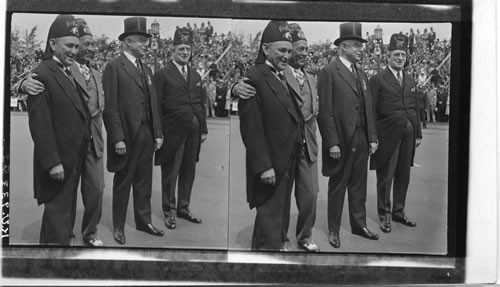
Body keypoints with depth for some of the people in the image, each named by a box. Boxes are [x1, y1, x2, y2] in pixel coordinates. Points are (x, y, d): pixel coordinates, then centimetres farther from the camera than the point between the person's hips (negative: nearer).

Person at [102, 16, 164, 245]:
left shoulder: (146, 70, 15)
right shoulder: (114, 67, -8)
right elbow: (110, 107, -13)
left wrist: (158, 133, 9)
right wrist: (117, 138, -17)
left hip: (147, 136, 6)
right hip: (126, 136, -6)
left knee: (144, 182, 13)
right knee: (122, 182, 6)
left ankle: (144, 221, 24)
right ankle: (118, 226, 18)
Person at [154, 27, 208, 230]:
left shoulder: (195, 76, 15)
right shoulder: (163, 75, -4)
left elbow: (201, 104, 16)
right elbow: (156, 106, -7)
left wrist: (204, 129, 10)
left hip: (193, 132, 5)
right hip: (172, 132, -5)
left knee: (189, 172, 12)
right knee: (170, 173, 4)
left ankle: (183, 208, 25)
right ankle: (169, 211, 16)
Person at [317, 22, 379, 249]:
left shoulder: (362, 75, 14)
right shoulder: (329, 72, -9)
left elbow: (368, 109, 15)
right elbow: (325, 111, -13)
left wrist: (372, 137, 9)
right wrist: (332, 143, -17)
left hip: (362, 140, 6)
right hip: (341, 141, -6)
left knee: (359, 185, 14)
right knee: (337, 186, 5)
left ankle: (359, 225, 26)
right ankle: (333, 230, 17)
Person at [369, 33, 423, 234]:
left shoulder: (411, 81, 15)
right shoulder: (378, 80, -4)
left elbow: (415, 109, 17)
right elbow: (372, 111, -6)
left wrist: (418, 134, 13)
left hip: (408, 136, 6)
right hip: (388, 136, -5)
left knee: (403, 176, 12)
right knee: (385, 177, 2)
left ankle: (399, 211, 25)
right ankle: (384, 215, 14)